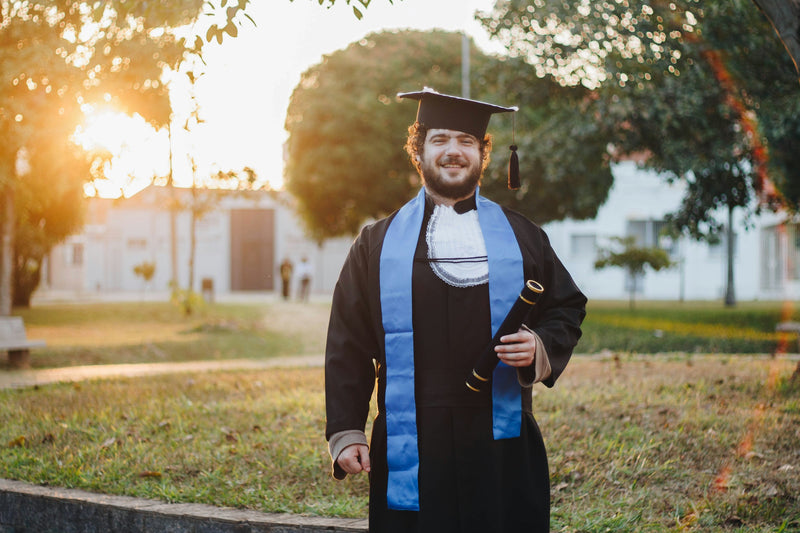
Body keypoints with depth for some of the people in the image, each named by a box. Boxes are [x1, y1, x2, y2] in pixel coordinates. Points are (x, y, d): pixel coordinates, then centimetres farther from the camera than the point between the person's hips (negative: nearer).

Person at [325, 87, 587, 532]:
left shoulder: (521, 237, 11)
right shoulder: (378, 244, 8)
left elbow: (568, 308, 14)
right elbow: (348, 346, 5)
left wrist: (541, 347, -8)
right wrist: (345, 432, -3)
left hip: (502, 446, 1)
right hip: (412, 451, -1)